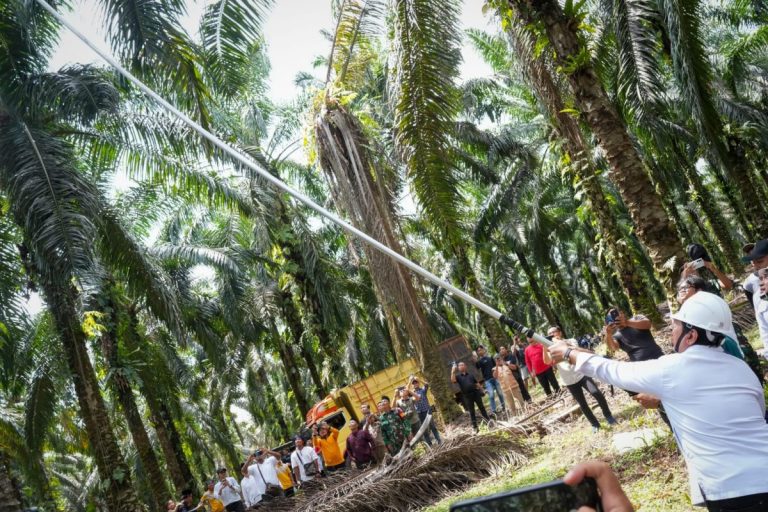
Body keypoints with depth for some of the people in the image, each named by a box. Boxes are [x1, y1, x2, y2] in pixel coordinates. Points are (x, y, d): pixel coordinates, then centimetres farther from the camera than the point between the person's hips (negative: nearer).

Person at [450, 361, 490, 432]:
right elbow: (453, 380, -14)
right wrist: (453, 371, -20)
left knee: (482, 407, 8)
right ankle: (475, 427, 7)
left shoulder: (470, 375, 15)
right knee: (471, 412, 1)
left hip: (475, 393, 2)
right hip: (467, 396, -2)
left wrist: (480, 390, 5)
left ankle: (488, 421, 21)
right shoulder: (458, 376, 6)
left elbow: (477, 383, 15)